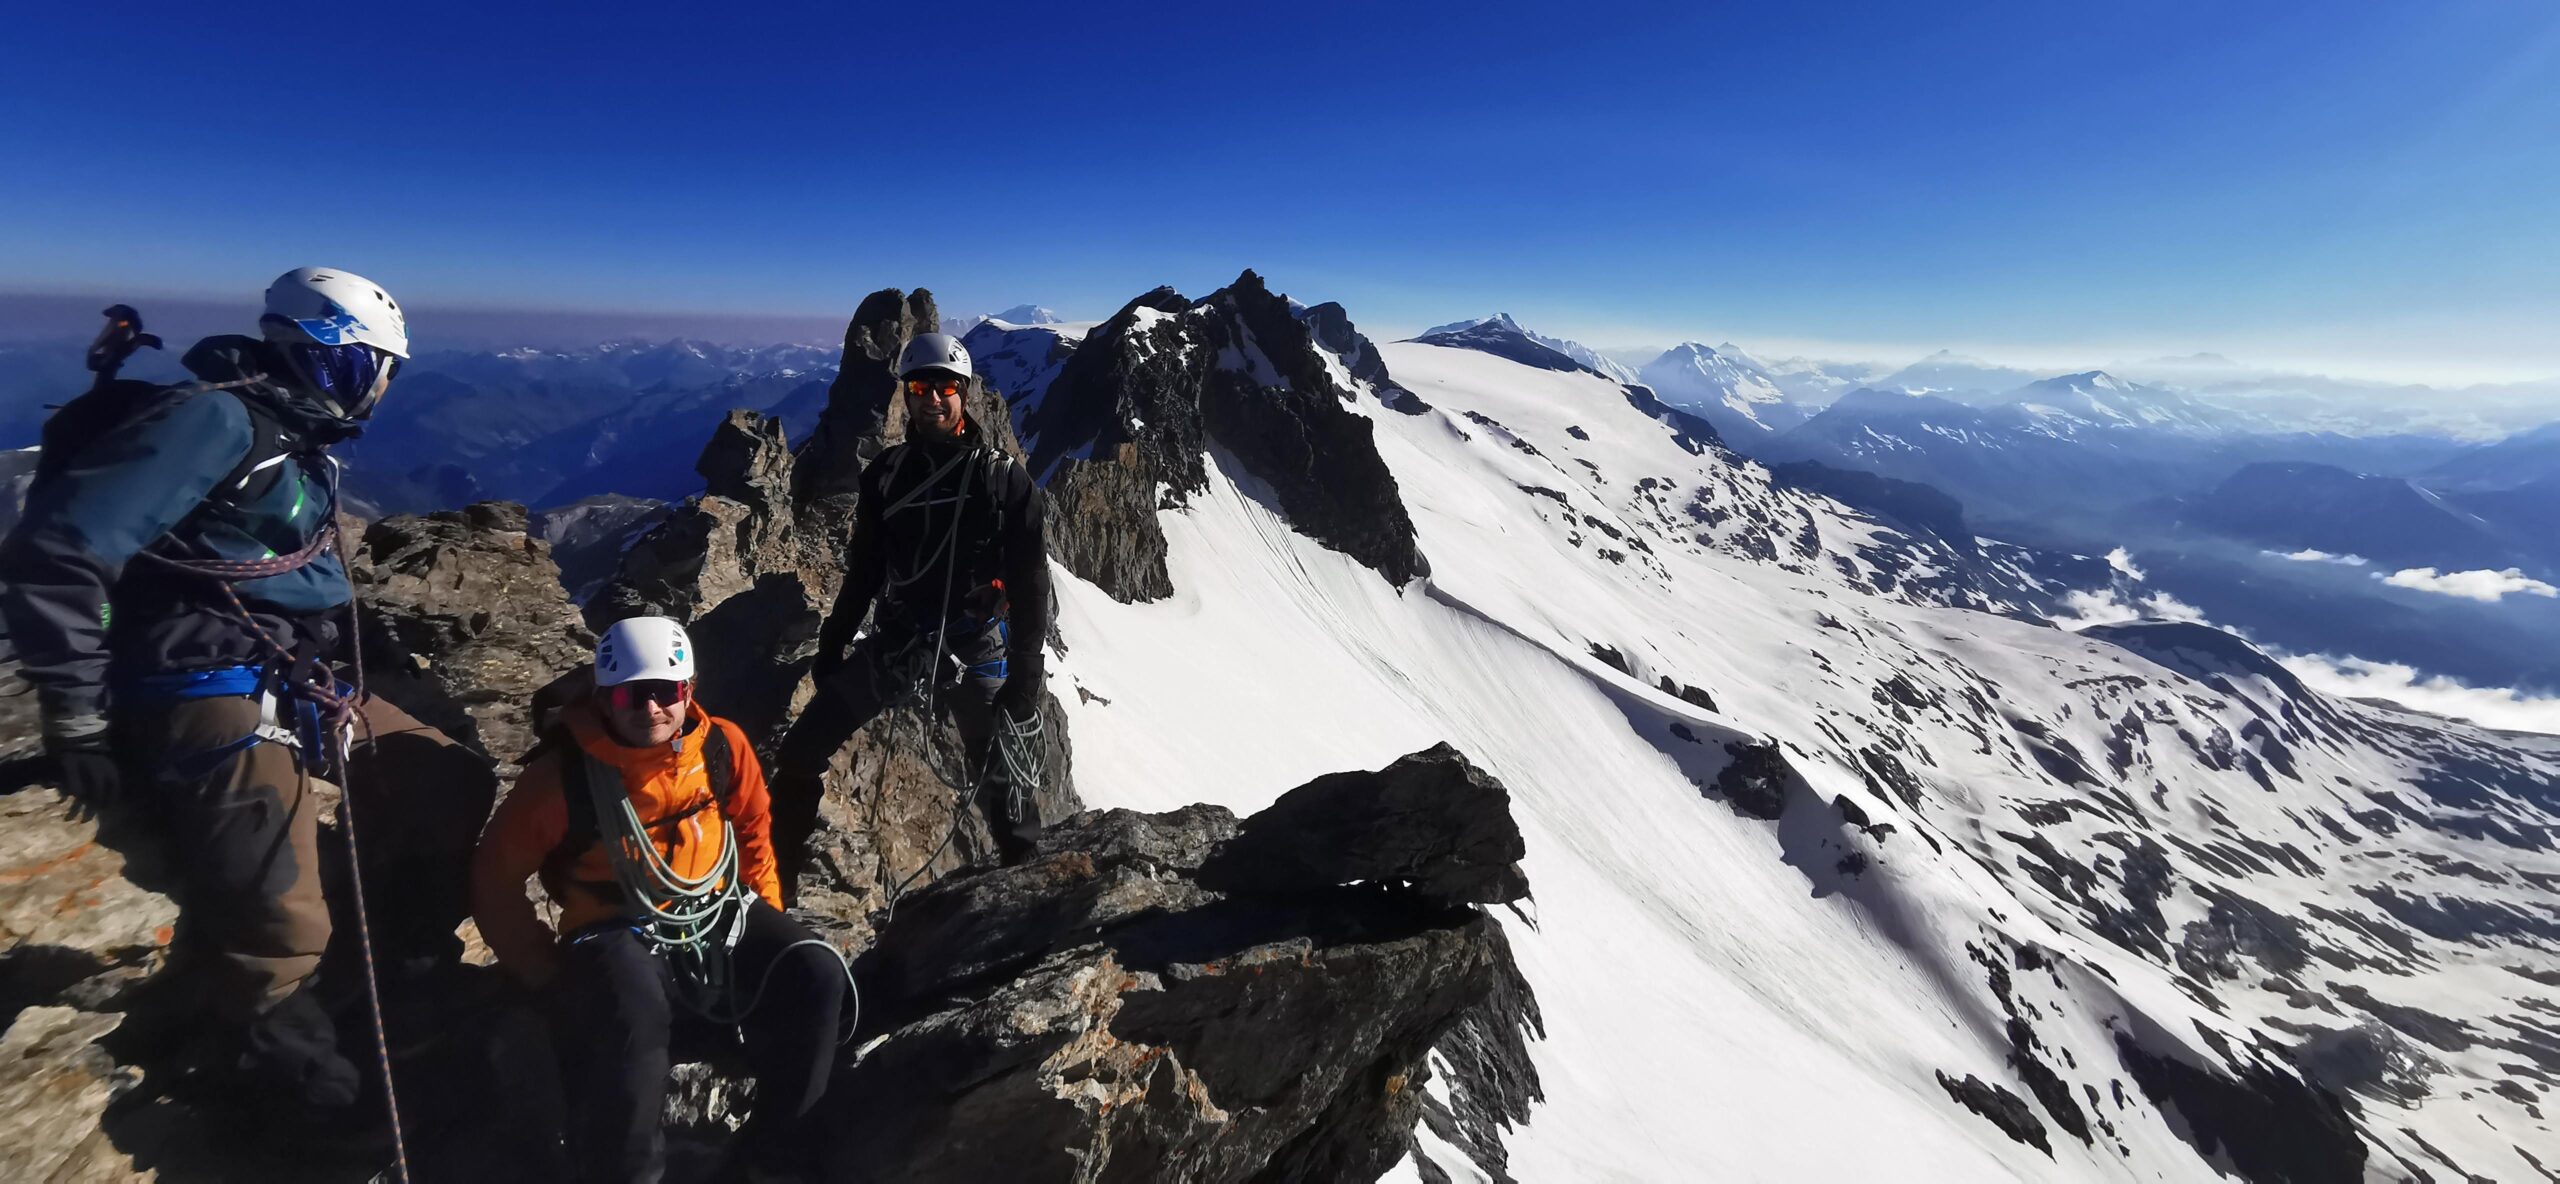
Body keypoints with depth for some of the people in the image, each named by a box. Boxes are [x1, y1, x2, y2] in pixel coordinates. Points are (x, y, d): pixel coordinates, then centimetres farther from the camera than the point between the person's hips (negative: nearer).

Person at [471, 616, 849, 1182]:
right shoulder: (563, 773, -12)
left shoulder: (722, 744, -4)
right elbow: (496, 876, -1)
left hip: (721, 917, 3)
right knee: (631, 1017, -34)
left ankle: (777, 1137, 5)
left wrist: (768, 925, 10)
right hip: (619, 936, -3)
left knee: (815, 973, -18)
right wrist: (549, 975, -4)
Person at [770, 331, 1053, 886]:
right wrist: (831, 644, 10)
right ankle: (775, 883, 20)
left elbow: (1030, 590, -8)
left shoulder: (1005, 481, -8)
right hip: (896, 639, 4)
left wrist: (1024, 685, -12)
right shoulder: (886, 472, 3)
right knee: (798, 755, 2)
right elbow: (862, 570, 11)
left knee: (1002, 785, 2)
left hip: (975, 651, -3)